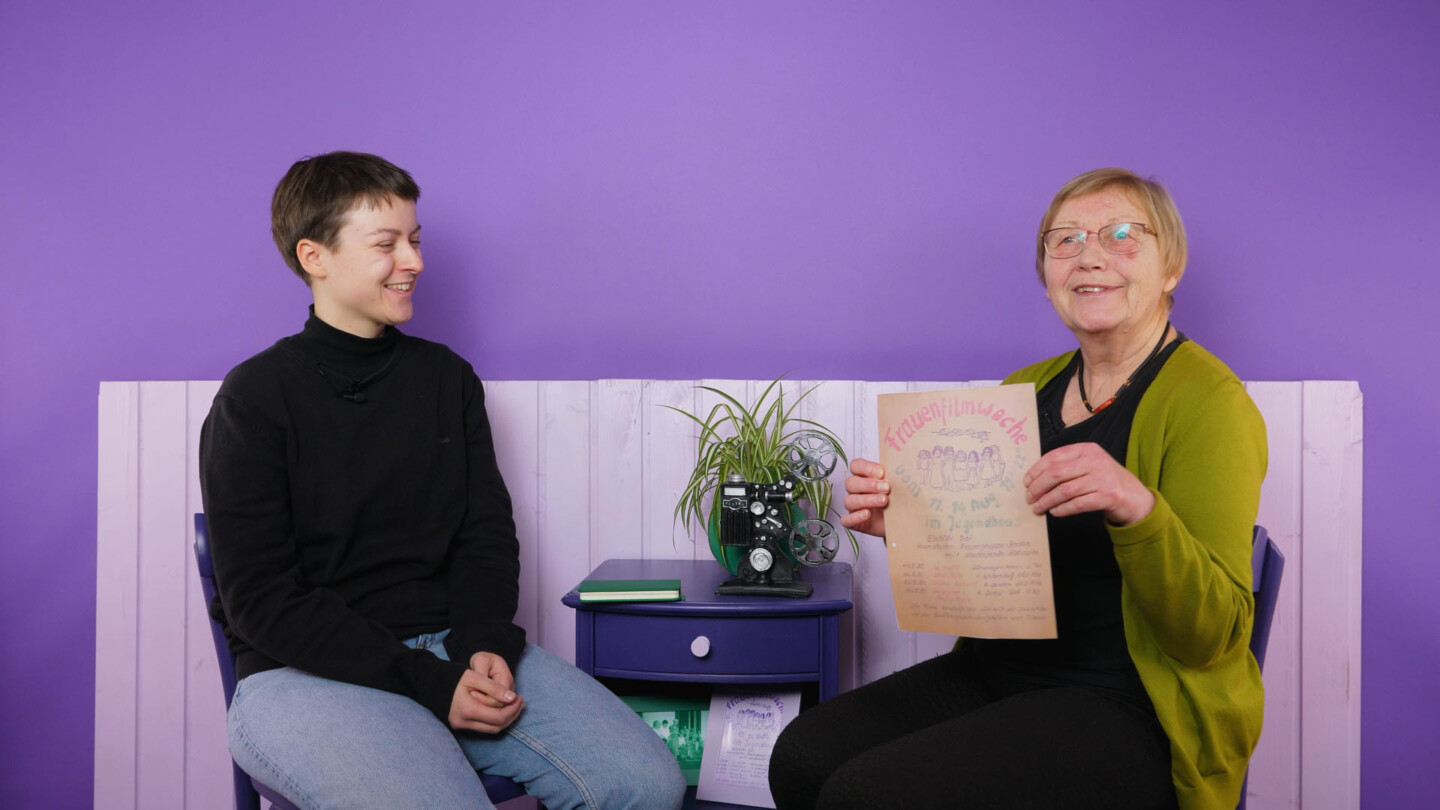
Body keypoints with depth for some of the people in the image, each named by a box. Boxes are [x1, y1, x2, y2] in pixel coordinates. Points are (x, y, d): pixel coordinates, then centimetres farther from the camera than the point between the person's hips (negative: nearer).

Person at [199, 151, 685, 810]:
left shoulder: (447, 377, 13)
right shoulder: (255, 399, -3)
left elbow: (487, 537, 11)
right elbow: (261, 597, -8)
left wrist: (485, 646, -11)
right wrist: (426, 682, -17)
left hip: (454, 644, 5)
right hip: (309, 673, -4)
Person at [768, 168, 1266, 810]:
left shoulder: (1208, 402, -9)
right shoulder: (1027, 388, 11)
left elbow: (1214, 636, -16)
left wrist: (1137, 508, -33)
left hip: (1129, 710, -6)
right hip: (995, 673, 6)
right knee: (803, 754, -15)